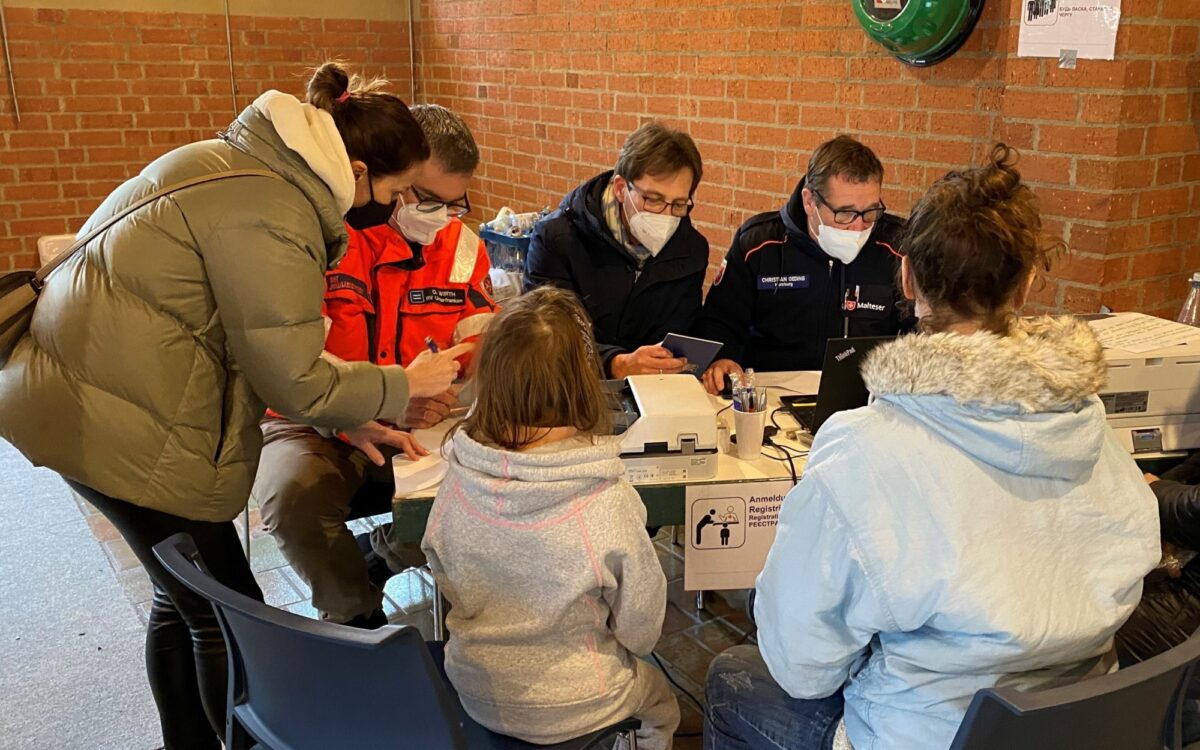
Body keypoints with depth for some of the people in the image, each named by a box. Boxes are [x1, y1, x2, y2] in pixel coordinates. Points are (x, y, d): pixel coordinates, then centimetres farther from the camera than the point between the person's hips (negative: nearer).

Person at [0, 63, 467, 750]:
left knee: (186, 600, 19)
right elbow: (293, 383, -17)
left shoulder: (253, 166, 10)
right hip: (121, 421, -10)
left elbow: (273, 340, 13)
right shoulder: (273, 217, -22)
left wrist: (359, 425, 10)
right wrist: (403, 386, -3)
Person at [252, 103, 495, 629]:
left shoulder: (462, 244, 3)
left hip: (420, 429, 4)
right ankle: (356, 617, -4)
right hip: (315, 424, -3)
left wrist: (449, 391, -23)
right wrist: (359, 421, -37)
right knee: (295, 497, -35)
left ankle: (383, 553, 8)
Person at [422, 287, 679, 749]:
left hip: (474, 696, 4)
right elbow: (641, 631, -17)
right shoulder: (608, 504, -31)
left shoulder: (457, 484, -20)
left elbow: (447, 584, -3)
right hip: (572, 711, -4)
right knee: (660, 704, 31)